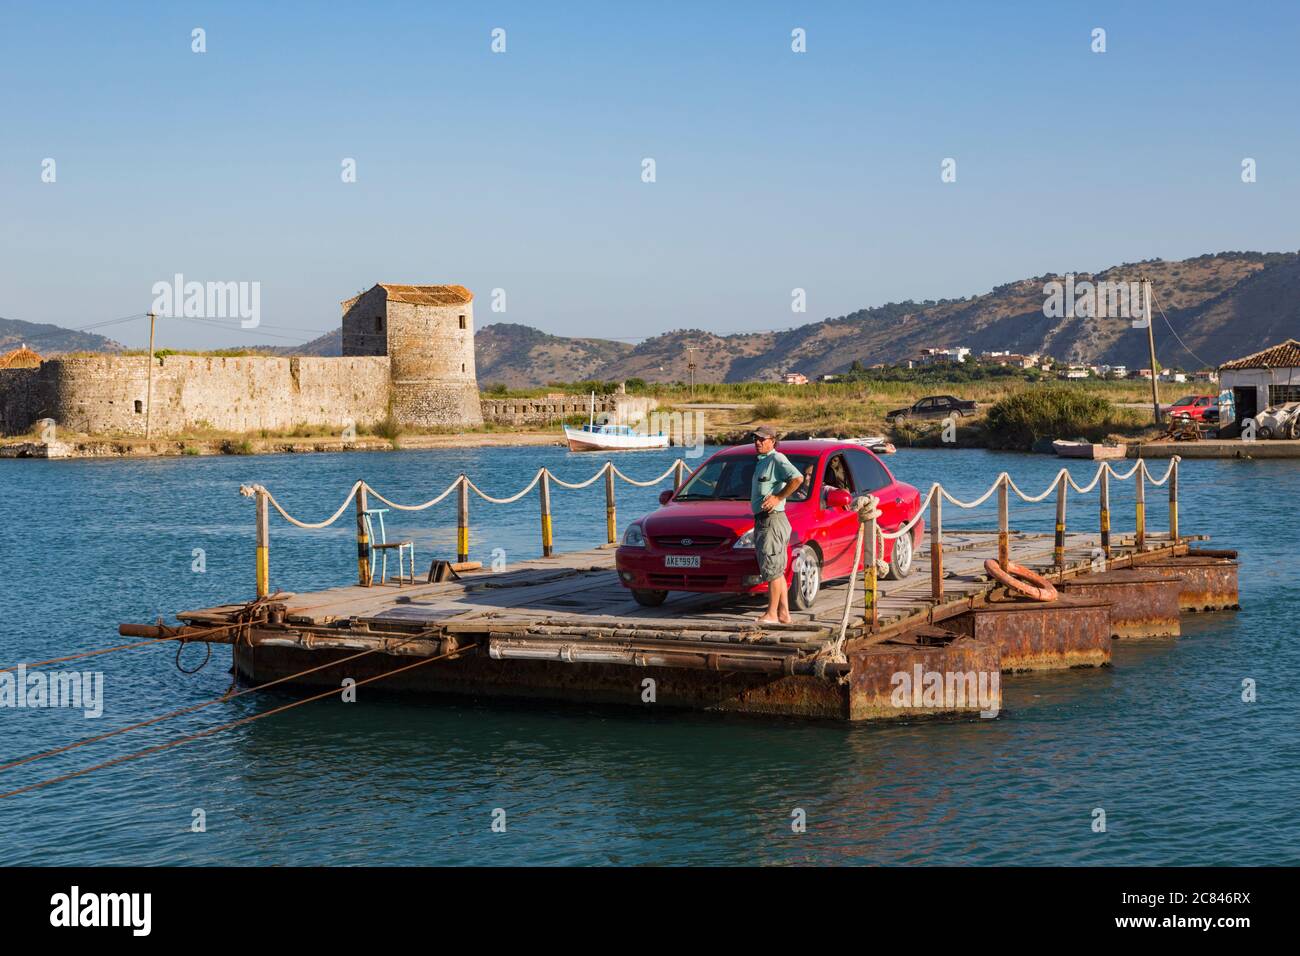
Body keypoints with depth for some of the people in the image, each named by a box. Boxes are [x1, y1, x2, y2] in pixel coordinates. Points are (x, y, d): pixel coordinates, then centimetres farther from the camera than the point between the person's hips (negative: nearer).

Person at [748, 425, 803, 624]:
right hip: (763, 522, 11)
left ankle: (771, 614, -6)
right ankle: (784, 613, 17)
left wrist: (778, 497, -21)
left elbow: (797, 478, -26)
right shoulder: (761, 462, 19)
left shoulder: (777, 459, -11)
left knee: (773, 570, -8)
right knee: (777, 571, 12)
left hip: (772, 521, -10)